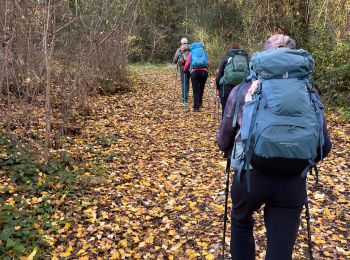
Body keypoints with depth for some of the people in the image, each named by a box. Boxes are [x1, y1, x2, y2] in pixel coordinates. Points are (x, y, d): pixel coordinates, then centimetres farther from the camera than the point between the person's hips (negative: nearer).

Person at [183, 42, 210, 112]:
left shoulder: (191, 53, 19)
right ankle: (200, 103, 28)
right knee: (201, 88, 19)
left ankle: (196, 107, -5)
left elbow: (187, 64, 8)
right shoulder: (204, 52, 23)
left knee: (195, 90, 0)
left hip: (195, 71, -2)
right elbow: (208, 63, 16)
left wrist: (185, 71, 25)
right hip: (204, 71, 2)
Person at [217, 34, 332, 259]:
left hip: (250, 175, 0)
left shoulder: (242, 89, 3)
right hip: (292, 181, 1)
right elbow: (324, 146, 7)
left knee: (241, 223, 31)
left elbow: (223, 142, 7)